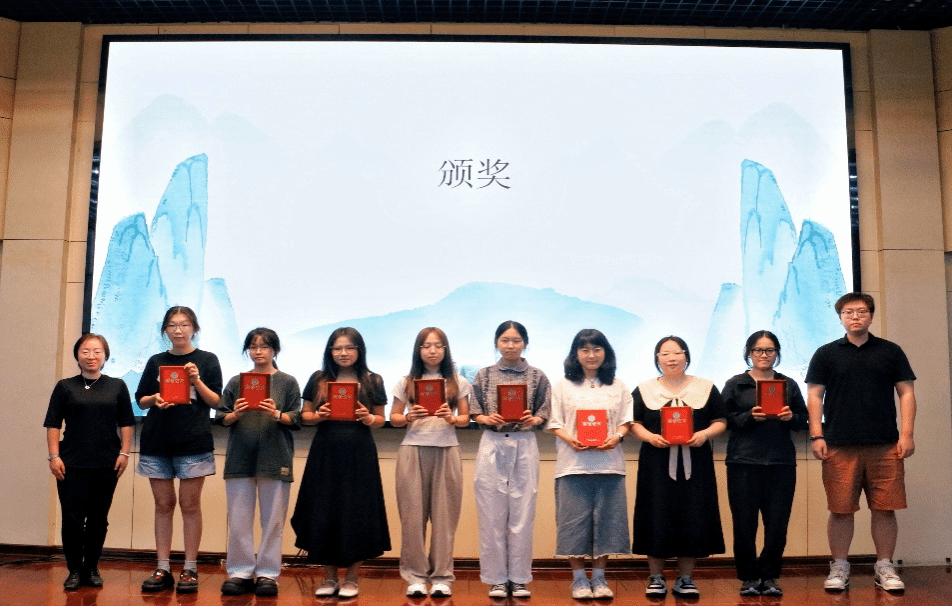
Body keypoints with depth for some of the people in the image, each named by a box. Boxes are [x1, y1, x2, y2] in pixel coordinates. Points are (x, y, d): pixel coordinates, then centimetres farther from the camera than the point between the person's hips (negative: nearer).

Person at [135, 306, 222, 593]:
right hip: (156, 440, 3)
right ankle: (163, 569, 12)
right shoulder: (156, 361, 12)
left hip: (193, 441, -3)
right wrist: (155, 399, -8)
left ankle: (190, 569, 6)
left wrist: (197, 380, -14)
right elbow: (141, 400, 13)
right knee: (163, 504, 6)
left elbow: (215, 401, 1)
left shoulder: (207, 360, 4)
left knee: (189, 505, -1)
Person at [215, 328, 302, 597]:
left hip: (275, 459, -2)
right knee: (238, 521, 4)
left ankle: (267, 574, 10)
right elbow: (221, 419, 9)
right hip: (240, 457, 2)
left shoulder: (288, 382, 5)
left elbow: (295, 420, 1)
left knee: (273, 521, 1)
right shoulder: (236, 382, 11)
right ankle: (240, 573, 14)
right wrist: (235, 415, -11)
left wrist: (276, 415, -17)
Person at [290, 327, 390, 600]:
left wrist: (368, 418, -13)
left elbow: (380, 419, 8)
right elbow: (305, 415, 9)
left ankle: (352, 577, 15)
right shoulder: (318, 379, 6)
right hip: (325, 454, 1)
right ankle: (329, 577, 17)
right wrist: (318, 416, -11)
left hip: (359, 454, -1)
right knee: (324, 512, 3)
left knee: (356, 513, 1)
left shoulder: (372, 381, 3)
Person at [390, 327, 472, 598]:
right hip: (413, 451, 0)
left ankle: (442, 577, 10)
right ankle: (415, 576, 10)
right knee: (413, 514, 0)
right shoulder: (406, 382, 7)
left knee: (444, 515, 1)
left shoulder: (458, 382, 7)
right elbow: (393, 418, 8)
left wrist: (452, 419, -13)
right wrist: (409, 417, -13)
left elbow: (466, 418, 8)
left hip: (447, 451, 0)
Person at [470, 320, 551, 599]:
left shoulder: (537, 376, 5)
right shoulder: (484, 375, 6)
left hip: (524, 446, 0)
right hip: (492, 446, 0)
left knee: (522, 513, 2)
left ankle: (519, 578, 14)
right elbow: (475, 414, 6)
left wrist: (532, 420, -15)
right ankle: (496, 578, 14)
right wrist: (488, 419, -13)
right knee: (492, 514, 2)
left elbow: (543, 416, 5)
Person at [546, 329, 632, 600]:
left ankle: (599, 577, 16)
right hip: (573, 463, -1)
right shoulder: (562, 385, 6)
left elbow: (626, 420, 8)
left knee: (606, 518, 3)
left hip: (609, 462, 2)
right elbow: (554, 422, 2)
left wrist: (617, 436, -12)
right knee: (574, 519, 0)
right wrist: (569, 439, -16)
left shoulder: (618, 386, 11)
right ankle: (579, 578, 12)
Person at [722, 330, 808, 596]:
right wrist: (749, 417, -15)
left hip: (781, 463, 2)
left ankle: (769, 577, 17)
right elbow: (724, 420, 0)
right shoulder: (735, 384, 6)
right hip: (744, 463, -2)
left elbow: (803, 420, 12)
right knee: (744, 524, 0)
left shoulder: (789, 384, 14)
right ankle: (748, 578, 14)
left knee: (778, 524, 1)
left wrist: (791, 417, -9)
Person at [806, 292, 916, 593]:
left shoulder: (890, 351, 10)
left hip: (885, 445, 1)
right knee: (841, 509, 2)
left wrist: (906, 434, -2)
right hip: (839, 445, -1)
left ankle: (885, 568, 17)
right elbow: (815, 396, 5)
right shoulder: (826, 354, 8)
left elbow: (906, 392, 8)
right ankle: (839, 568, 14)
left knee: (884, 509, 3)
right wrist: (816, 436, -4)